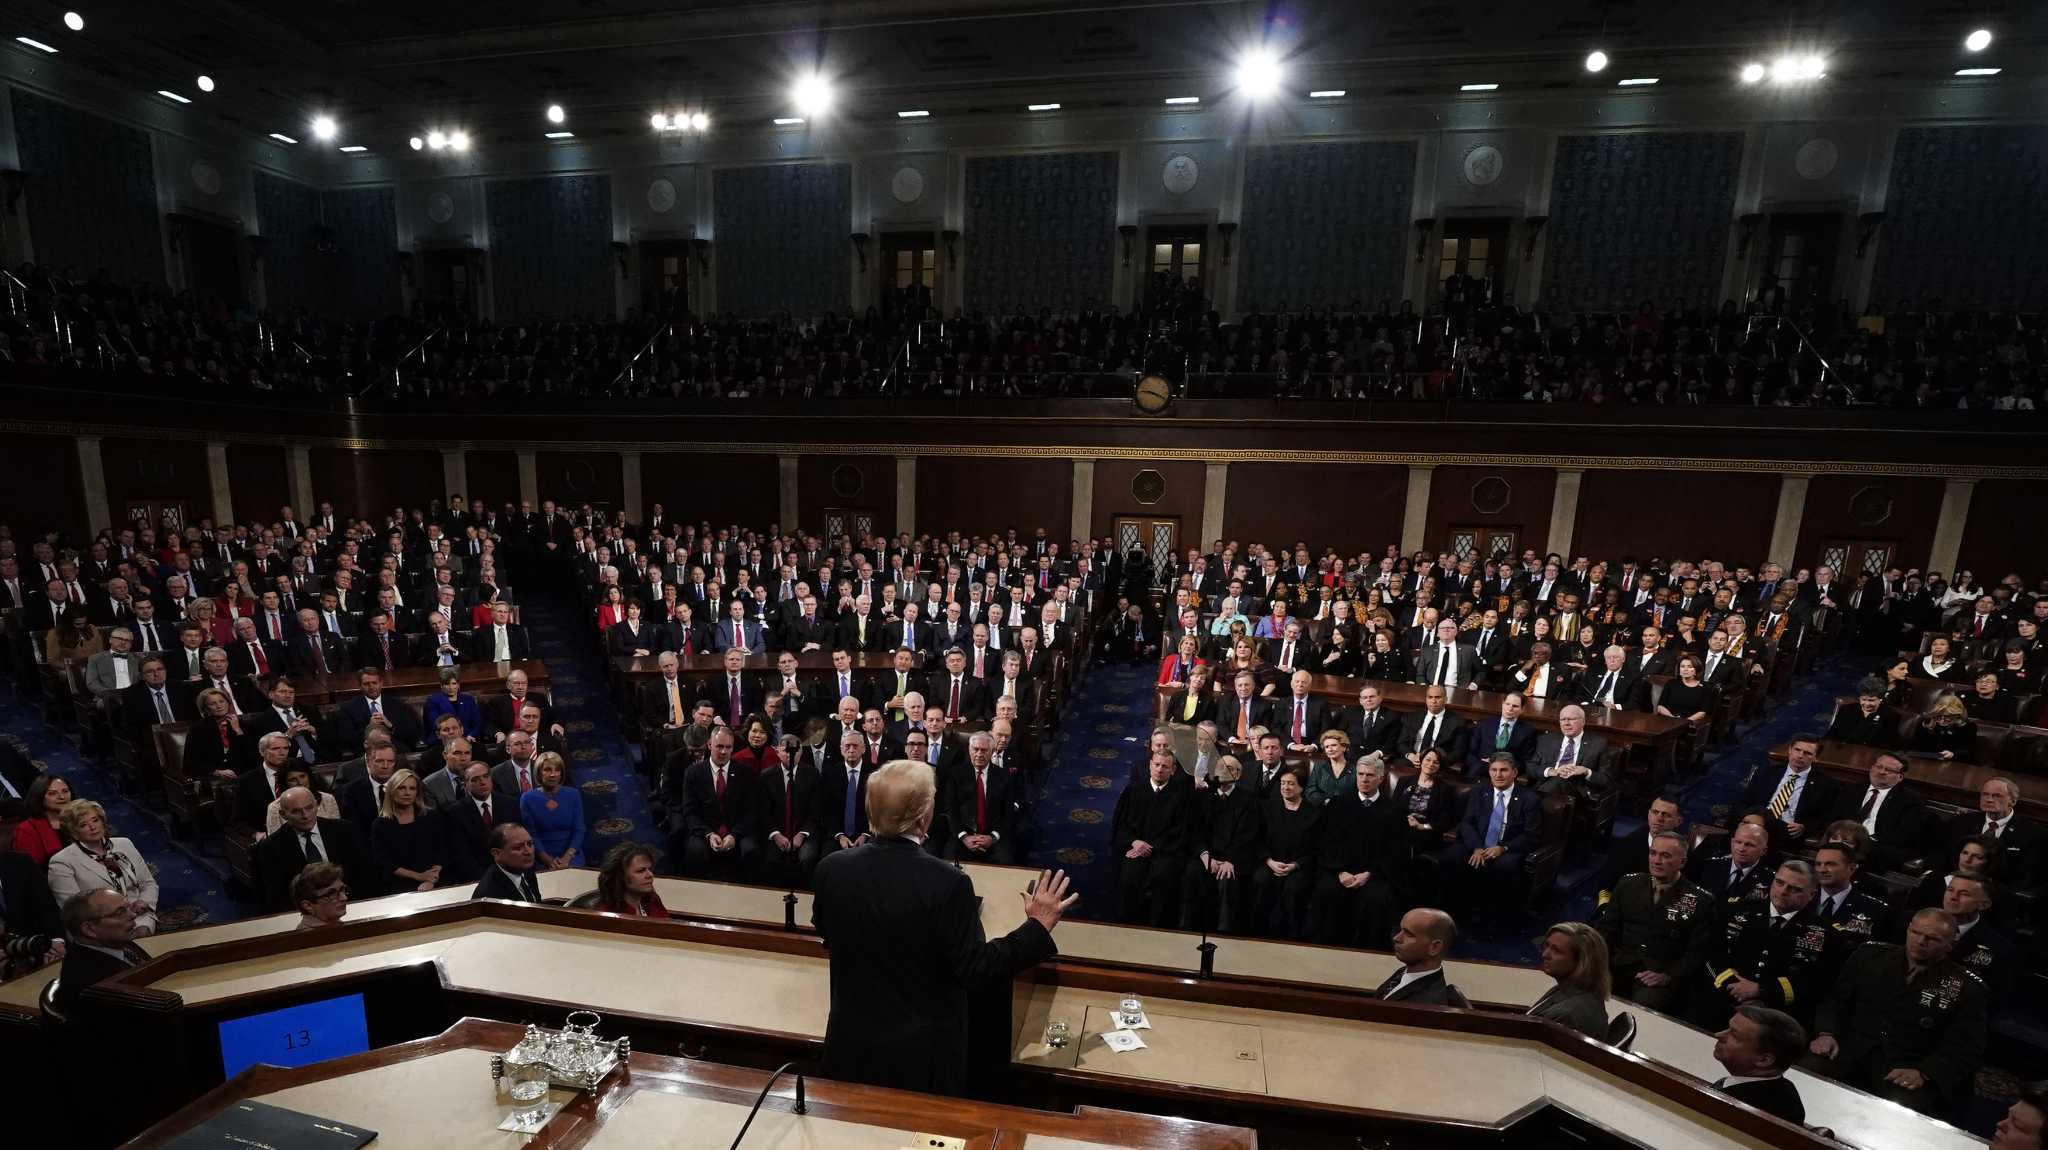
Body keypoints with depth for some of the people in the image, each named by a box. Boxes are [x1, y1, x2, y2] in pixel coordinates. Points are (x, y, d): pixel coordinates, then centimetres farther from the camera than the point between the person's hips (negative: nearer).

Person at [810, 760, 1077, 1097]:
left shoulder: (831, 869, -14)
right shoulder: (947, 883, -28)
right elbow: (976, 972, -21)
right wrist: (1038, 926, -14)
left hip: (851, 1044, 4)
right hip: (923, 1053, -3)